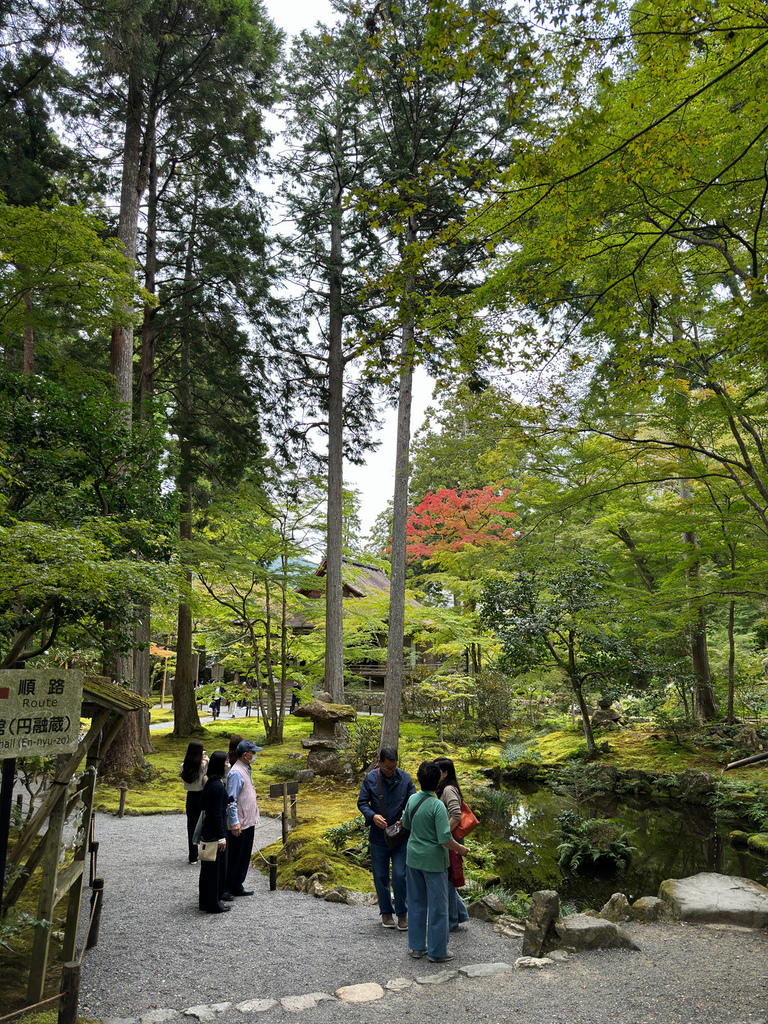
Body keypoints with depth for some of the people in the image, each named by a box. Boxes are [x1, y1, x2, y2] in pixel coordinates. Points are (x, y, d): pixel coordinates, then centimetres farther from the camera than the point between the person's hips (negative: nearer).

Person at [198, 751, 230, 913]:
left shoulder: (209, 783, 7)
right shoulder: (218, 786, -21)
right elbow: (217, 813, -21)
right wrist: (221, 837, -17)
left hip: (207, 831, 9)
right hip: (215, 832, -9)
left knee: (207, 867, 18)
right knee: (217, 868, 3)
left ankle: (205, 901, 29)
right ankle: (214, 904, 13)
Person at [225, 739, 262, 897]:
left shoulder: (246, 770, 12)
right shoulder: (236, 773, -19)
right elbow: (231, 800, -22)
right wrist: (234, 822, -24)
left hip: (249, 822, 10)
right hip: (239, 825, -10)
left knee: (244, 857, 16)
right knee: (234, 858, 0)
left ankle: (237, 886, 26)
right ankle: (227, 888, 11)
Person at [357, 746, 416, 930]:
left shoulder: (405, 778, -4)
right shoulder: (370, 778, -7)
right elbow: (362, 803, -3)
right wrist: (373, 816, -21)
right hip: (378, 836, 1)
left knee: (400, 875, -2)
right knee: (381, 877, 10)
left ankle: (402, 913, 17)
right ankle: (386, 912, 29)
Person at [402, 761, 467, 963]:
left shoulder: (412, 800, -5)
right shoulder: (437, 806, -24)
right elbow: (445, 839, -25)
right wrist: (459, 849, -6)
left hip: (413, 858, 6)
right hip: (433, 861, -6)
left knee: (417, 903, 18)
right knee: (437, 906, 8)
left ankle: (416, 946, 28)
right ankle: (437, 951, 17)